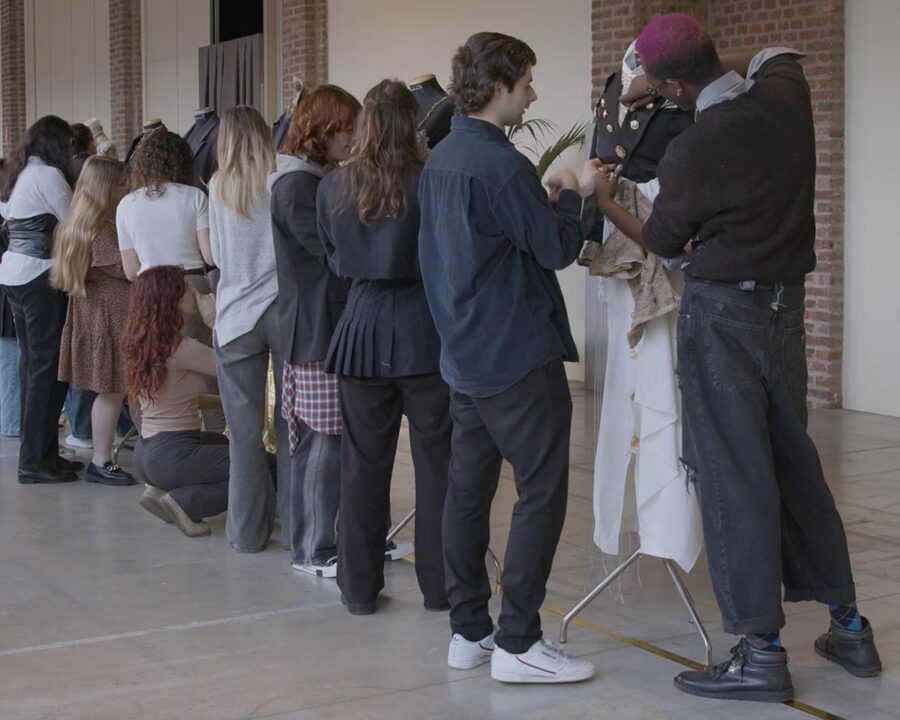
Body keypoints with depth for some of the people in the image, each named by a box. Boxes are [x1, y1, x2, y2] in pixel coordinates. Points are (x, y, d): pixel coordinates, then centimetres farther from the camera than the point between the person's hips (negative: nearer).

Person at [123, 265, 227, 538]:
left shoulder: (146, 343, 8)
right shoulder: (180, 349, -19)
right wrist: (215, 320, -9)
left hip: (146, 451, 9)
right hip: (172, 454, -9)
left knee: (223, 442, 35)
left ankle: (161, 490, 14)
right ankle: (183, 502, -8)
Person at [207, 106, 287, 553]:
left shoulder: (219, 187, 4)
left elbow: (218, 255, 14)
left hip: (237, 314, 1)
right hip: (287, 309, 0)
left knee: (245, 431, 4)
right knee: (291, 424, 6)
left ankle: (248, 529, 9)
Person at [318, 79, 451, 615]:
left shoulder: (333, 188, 3)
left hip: (363, 332, 3)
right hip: (424, 333, -3)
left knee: (364, 463, 9)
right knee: (437, 461, 6)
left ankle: (360, 585, 16)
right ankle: (441, 584, 12)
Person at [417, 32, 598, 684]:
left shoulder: (440, 159, 12)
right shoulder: (502, 165, -18)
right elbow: (559, 249, -14)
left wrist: (545, 199, 12)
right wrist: (571, 195, 2)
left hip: (466, 354, 9)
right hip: (518, 355, -9)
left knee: (469, 489, 11)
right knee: (542, 492, -3)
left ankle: (469, 631, 18)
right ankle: (518, 643, -1)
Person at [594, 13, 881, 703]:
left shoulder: (689, 153, -18)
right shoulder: (787, 93, -2)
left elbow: (662, 242, 1)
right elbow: (775, 54, 25)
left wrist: (606, 203, 18)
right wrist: (712, 67, 21)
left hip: (722, 310, -7)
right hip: (785, 303, 7)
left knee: (734, 474, -2)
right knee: (793, 459, 15)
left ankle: (762, 651, 0)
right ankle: (849, 626, 22)